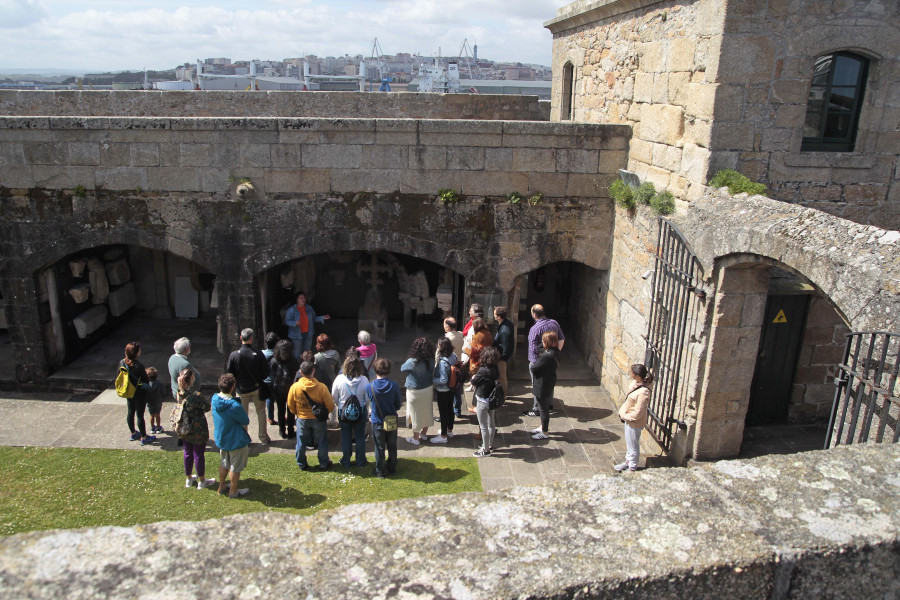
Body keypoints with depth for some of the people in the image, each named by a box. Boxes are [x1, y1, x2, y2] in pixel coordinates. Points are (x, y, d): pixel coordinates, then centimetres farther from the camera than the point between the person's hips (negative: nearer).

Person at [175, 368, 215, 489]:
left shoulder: (179, 393, -6)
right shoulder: (195, 394, -27)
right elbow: (207, 407, -17)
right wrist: (207, 401, 3)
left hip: (184, 428, 7)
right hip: (197, 428, -7)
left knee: (188, 453, 20)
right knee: (199, 454, 8)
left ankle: (188, 479, 35)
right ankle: (202, 481, 22)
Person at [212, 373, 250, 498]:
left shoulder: (214, 399, -11)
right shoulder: (235, 406, -33)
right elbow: (246, 421, -16)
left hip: (220, 439, 7)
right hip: (236, 441, -7)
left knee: (224, 464, 27)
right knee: (236, 468, 14)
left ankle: (222, 486, 43)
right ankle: (233, 491, 29)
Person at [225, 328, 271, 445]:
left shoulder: (234, 355, -16)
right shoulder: (259, 355, -18)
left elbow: (229, 373, -7)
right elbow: (266, 372, -10)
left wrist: (237, 381, 12)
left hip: (241, 389, 1)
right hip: (257, 387, 0)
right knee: (261, 412, 15)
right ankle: (263, 438, 22)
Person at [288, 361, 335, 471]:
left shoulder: (294, 387, -17)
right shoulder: (321, 387, -21)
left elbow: (290, 405, -1)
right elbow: (330, 406, -13)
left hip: (302, 419, 1)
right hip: (318, 419, -1)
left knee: (301, 443, 18)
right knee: (321, 442, 16)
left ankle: (302, 464, 30)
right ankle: (324, 464, 27)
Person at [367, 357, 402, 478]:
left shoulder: (369, 387, -19)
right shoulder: (394, 386, -17)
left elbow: (369, 404, -3)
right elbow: (398, 406, -7)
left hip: (377, 422, -1)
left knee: (379, 448, 15)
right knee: (392, 447, 20)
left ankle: (381, 472, 28)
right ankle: (392, 468, 36)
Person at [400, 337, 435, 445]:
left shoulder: (412, 362, -26)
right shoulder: (431, 361, -12)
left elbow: (402, 368, -8)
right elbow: (432, 372, 1)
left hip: (415, 391, -5)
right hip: (428, 389, 5)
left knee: (416, 413, 11)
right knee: (426, 411, 21)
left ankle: (416, 438, 24)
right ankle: (423, 433, 39)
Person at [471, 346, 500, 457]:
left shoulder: (483, 371, -26)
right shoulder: (496, 369, -5)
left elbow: (474, 382, -15)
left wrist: (473, 377, 7)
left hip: (483, 401, -8)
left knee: (483, 426, 5)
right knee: (491, 423, 21)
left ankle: (486, 450, 14)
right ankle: (490, 444, 37)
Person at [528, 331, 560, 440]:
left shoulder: (547, 356, -30)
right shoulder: (555, 352, 1)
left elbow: (534, 368, -23)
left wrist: (531, 365, -5)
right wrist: (535, 364, -6)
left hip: (543, 385, -10)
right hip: (549, 383, 10)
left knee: (544, 408, 7)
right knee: (545, 407, 24)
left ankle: (545, 432, 22)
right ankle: (543, 427, 41)